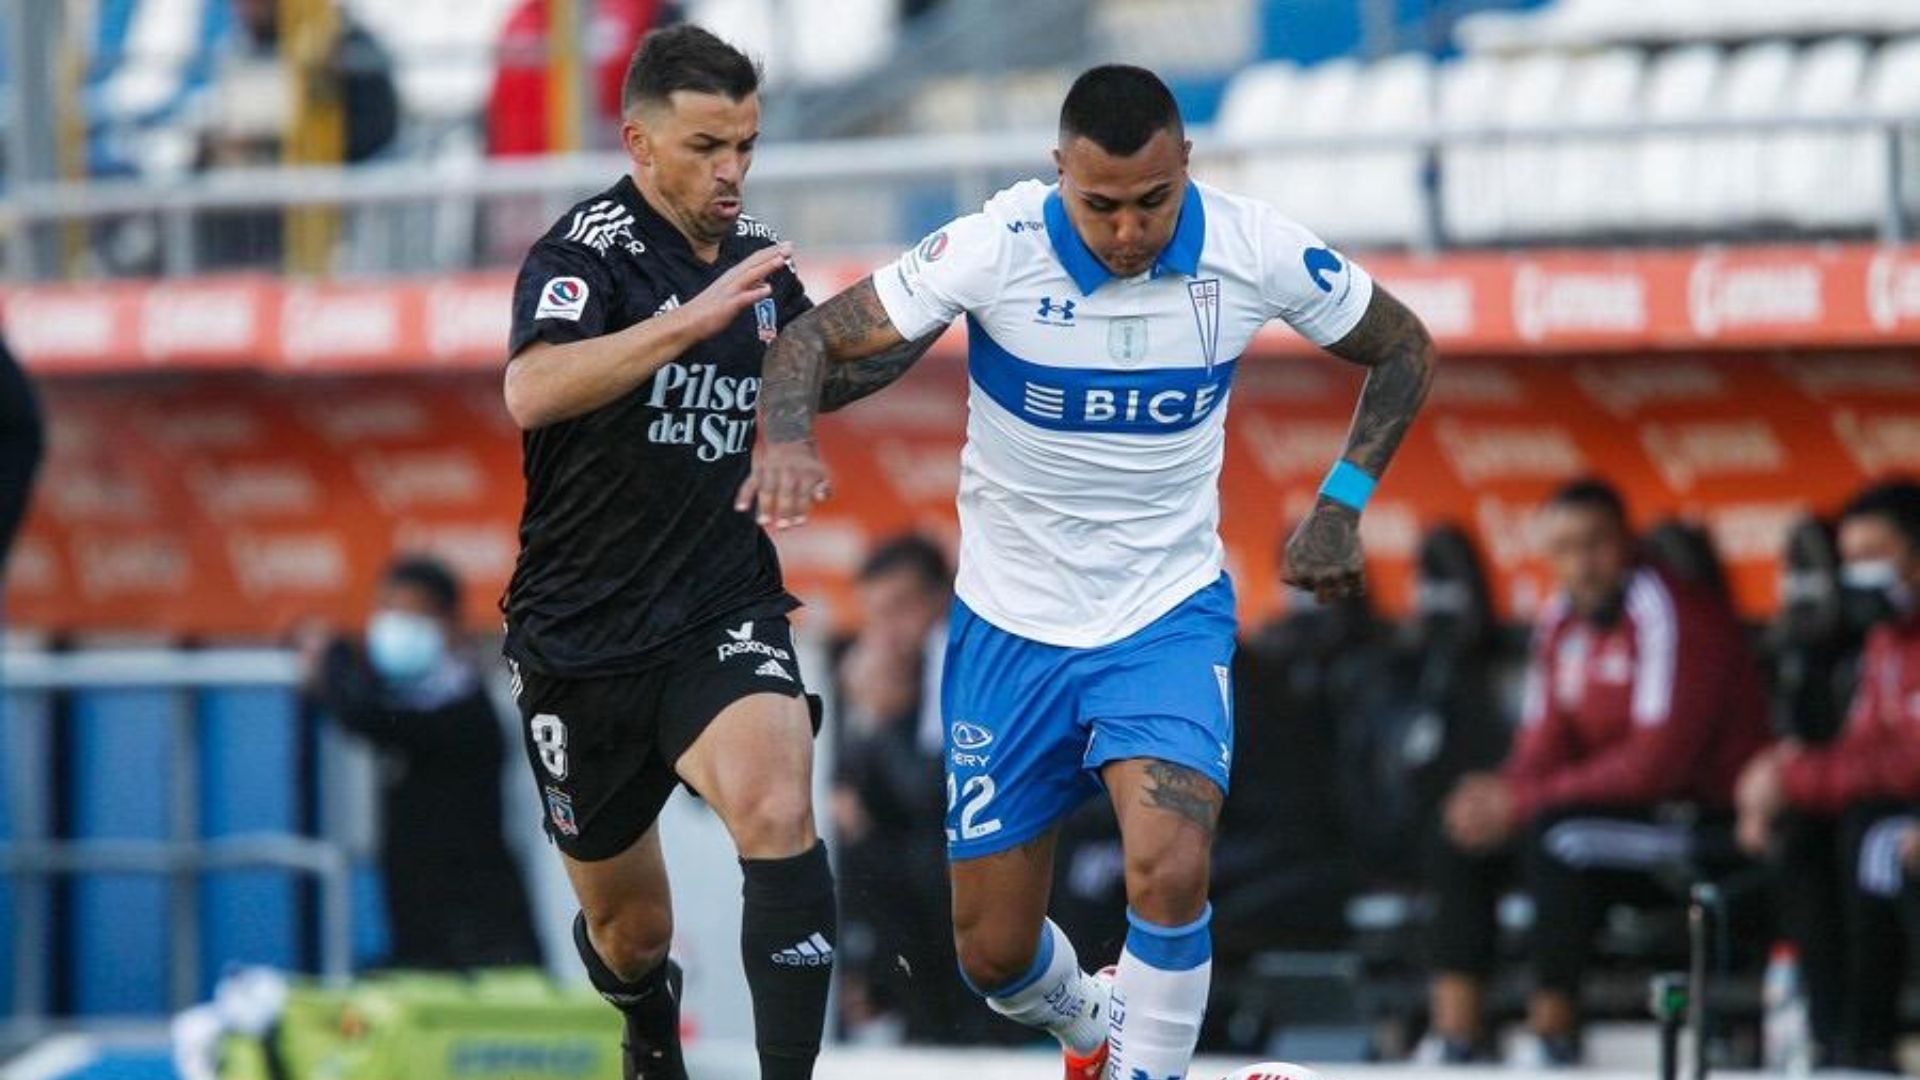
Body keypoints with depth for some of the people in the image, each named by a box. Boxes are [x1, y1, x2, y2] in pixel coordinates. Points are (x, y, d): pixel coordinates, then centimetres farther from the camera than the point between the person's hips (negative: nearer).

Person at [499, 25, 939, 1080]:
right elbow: (533, 392, -35)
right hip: (582, 637, -2)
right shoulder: (587, 250, -15)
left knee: (777, 815, -29)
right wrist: (689, 320, -43)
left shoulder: (754, 255, 4)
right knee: (629, 927, 14)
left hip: (724, 617, 2)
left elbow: (814, 379, 24)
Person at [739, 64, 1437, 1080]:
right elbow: (811, 339, -13)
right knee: (994, 954, 7)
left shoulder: (1255, 252, -14)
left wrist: (1342, 505, -6)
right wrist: (787, 437, -34)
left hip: (1168, 617, -1)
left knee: (1169, 869, -28)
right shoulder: (997, 249, -18)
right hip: (1010, 626, 1)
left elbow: (1402, 348, 4)